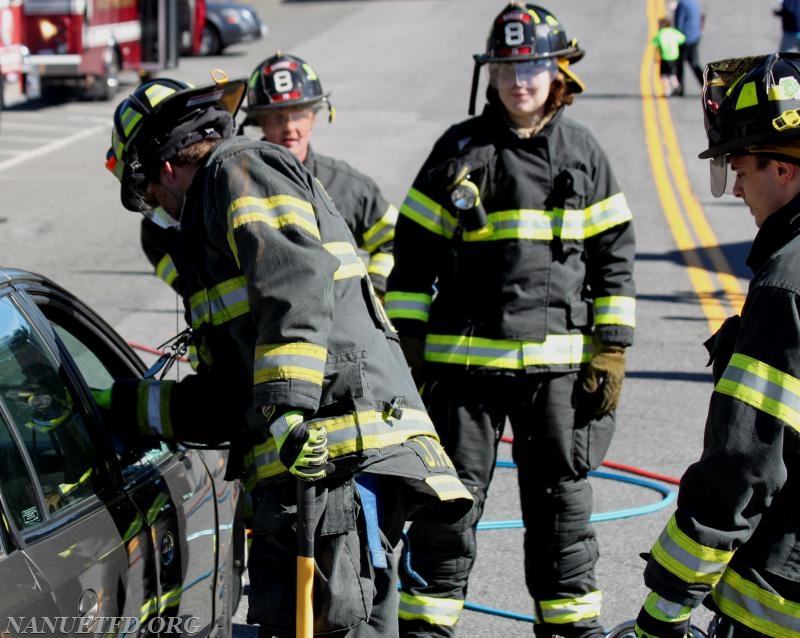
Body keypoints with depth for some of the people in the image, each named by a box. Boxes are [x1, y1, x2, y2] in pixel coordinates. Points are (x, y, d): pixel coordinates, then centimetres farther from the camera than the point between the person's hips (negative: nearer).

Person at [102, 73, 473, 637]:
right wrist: (124, 405, 31)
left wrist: (287, 400, -26)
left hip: (345, 449, -10)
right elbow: (224, 399, 31)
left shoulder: (240, 168, 5)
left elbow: (297, 275, -17)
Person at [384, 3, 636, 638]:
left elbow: (614, 254, 8)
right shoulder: (460, 148, 2)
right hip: (465, 358, -1)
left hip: (558, 361, 1)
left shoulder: (583, 152, 6)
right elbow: (414, 251, 5)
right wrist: (407, 344, 0)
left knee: (562, 501, 9)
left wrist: (612, 350, 2)